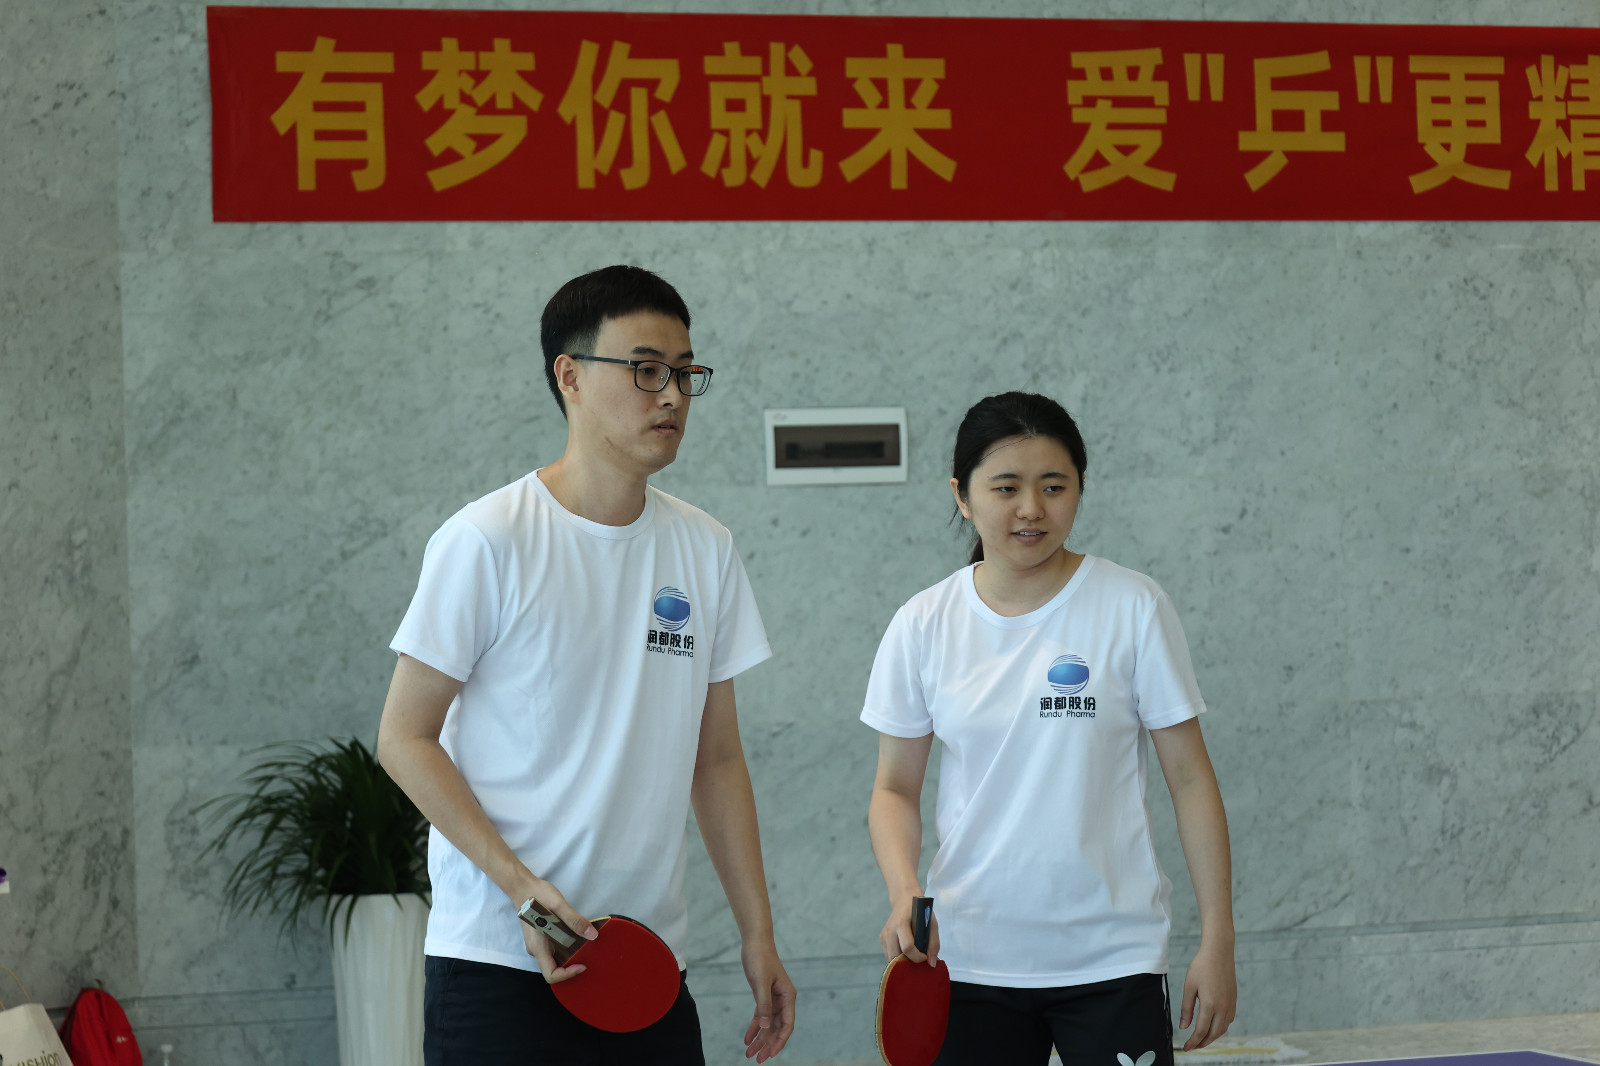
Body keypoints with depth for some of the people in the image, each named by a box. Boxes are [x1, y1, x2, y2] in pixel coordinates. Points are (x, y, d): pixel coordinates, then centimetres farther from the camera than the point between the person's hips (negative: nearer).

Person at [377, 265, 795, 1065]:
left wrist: (757, 932, 8)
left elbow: (716, 759, 12)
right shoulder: (487, 541, -9)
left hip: (651, 968, 5)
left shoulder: (706, 549, 7)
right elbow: (404, 739, -7)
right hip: (498, 961, -5)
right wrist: (524, 887, -16)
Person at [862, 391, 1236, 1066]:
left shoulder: (1134, 608, -5)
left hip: (1112, 959, -2)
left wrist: (1217, 940, -5)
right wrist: (903, 892, -12)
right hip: (968, 960, 2)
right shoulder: (923, 625, 1)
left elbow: (1189, 778, -2)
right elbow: (895, 789, 7)